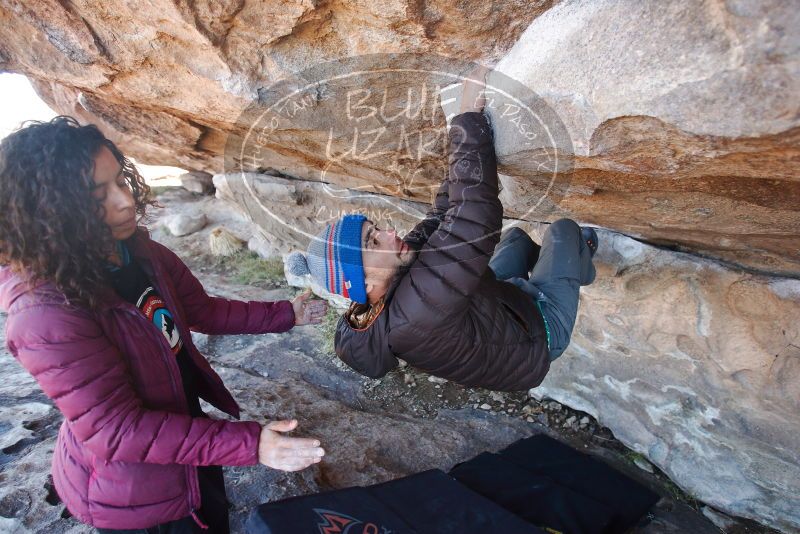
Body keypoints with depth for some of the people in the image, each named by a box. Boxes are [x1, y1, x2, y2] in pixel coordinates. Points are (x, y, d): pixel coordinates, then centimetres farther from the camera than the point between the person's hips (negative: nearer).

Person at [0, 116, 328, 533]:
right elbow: (114, 429, -31)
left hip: (187, 430, 7)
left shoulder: (141, 253, -10)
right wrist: (249, 443, -37)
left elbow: (202, 310, 3)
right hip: (129, 494, -6)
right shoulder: (46, 314, -32)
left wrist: (286, 314, -1)